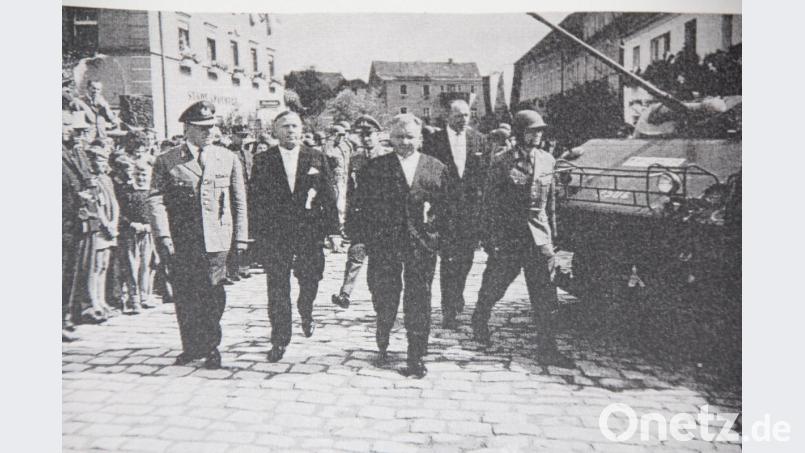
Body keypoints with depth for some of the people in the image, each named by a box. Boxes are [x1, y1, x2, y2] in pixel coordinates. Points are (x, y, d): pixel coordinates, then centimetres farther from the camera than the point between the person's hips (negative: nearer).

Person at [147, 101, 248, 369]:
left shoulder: (228, 159, 11)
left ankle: (211, 347, 17)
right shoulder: (166, 162, 5)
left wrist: (241, 237, 7)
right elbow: (155, 200, -1)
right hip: (180, 243, 0)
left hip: (216, 240, 1)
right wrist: (163, 236, -11)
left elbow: (239, 201, 12)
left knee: (213, 295, 1)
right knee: (184, 297, 4)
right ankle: (191, 347, 20)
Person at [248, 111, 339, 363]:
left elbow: (328, 196, 4)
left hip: (309, 231, 1)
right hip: (274, 235, 0)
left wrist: (332, 228, -1)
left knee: (310, 281, 10)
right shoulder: (262, 161, 3)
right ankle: (279, 340, 14)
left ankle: (306, 314, 42)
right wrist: (257, 234, -3)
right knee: (277, 288, 3)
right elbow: (254, 199, 2)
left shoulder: (317, 159, 5)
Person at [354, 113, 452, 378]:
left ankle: (416, 359, 16)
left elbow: (445, 207, 7)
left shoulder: (437, 168, 5)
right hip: (383, 244, 0)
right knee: (385, 298, 10)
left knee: (418, 304, 3)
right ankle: (382, 343, 39)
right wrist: (362, 238, -3)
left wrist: (443, 235, 0)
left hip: (422, 245, 0)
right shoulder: (375, 168, 3)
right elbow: (363, 206, 2)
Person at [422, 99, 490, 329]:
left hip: (472, 207, 3)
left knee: (466, 257, 11)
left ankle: (457, 293, 38)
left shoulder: (479, 140, 7)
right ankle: (449, 310, 4)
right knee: (448, 259, -4)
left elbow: (487, 173, 8)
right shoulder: (434, 140, -2)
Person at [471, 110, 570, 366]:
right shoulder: (502, 163, -7)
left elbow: (550, 200, 15)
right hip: (508, 236, -3)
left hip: (539, 236, 3)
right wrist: (489, 238, -8)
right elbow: (490, 203, -5)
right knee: (494, 286, 12)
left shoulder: (547, 160, 7)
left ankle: (547, 348, 7)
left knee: (543, 296, 0)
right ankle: (480, 319, 40)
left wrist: (553, 232, 14)